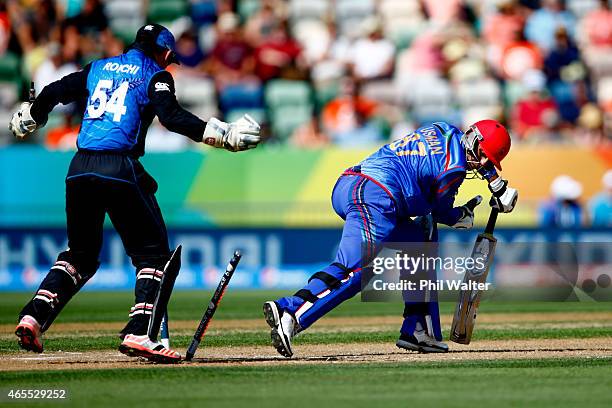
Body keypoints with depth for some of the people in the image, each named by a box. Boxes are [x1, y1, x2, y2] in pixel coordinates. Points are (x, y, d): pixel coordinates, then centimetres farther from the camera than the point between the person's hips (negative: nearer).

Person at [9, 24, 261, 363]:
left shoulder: (98, 68, 20)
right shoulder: (156, 76, 4)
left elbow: (54, 91, 21)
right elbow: (171, 116, -13)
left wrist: (29, 119, 40)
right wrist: (223, 134, -14)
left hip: (80, 169, 6)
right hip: (119, 169, -6)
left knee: (80, 253, 21)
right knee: (152, 253, 2)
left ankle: (33, 316, 7)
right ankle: (139, 333, -13)